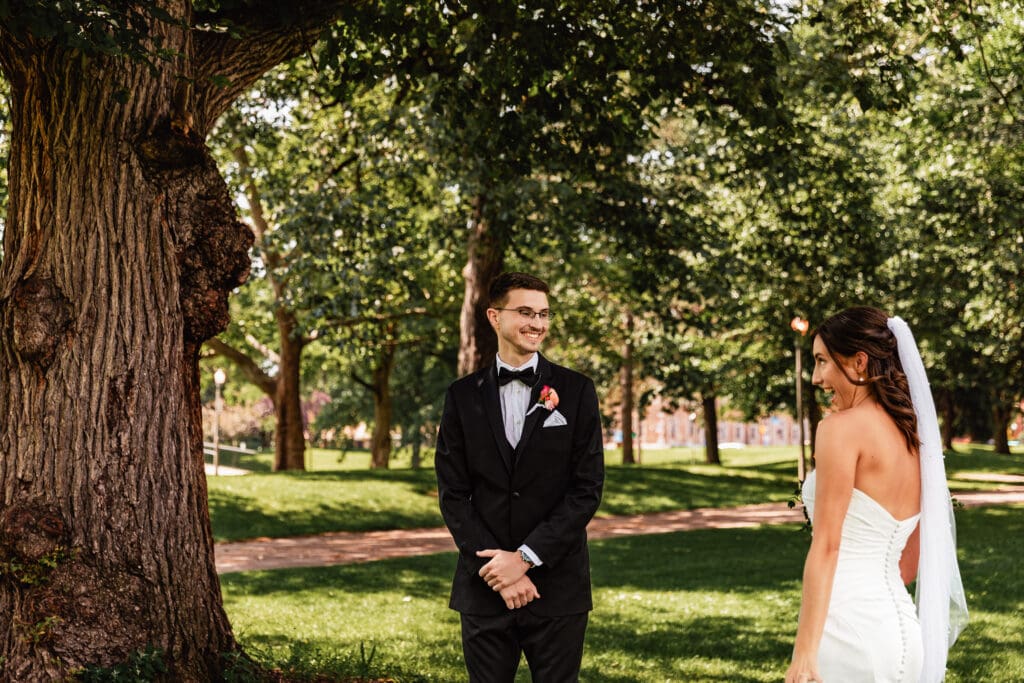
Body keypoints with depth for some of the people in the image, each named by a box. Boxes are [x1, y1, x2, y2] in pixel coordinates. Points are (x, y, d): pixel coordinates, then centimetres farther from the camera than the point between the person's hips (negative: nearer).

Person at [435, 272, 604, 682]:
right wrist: (498, 568, -9)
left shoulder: (576, 392, 1)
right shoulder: (463, 396, 5)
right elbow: (453, 493, 1)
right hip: (484, 587, 1)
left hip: (557, 586, -1)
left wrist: (526, 557, -11)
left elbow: (587, 489, -4)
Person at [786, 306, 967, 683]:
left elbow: (826, 544, -15)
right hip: (901, 627, 8)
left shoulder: (843, 427, -9)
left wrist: (804, 652, -16)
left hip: (850, 628, -8)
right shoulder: (913, 436, 13)